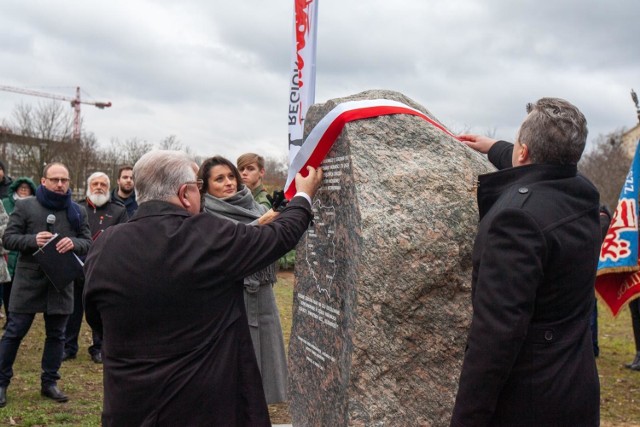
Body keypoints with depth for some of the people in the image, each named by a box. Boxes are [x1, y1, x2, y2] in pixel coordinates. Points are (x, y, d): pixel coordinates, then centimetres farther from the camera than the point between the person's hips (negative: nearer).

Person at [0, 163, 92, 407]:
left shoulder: (78, 211, 6)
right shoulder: (24, 206, -1)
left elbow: (88, 243, 5)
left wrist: (74, 243, -18)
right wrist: (32, 240, -21)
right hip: (29, 282, -3)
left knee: (56, 335, 10)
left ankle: (49, 382, 23)